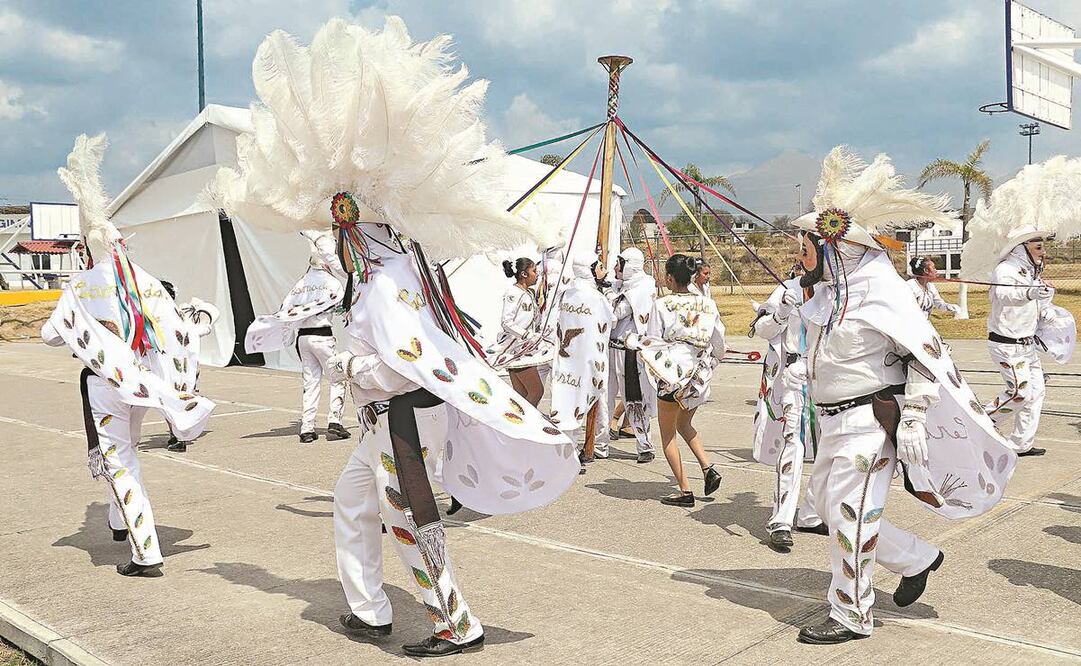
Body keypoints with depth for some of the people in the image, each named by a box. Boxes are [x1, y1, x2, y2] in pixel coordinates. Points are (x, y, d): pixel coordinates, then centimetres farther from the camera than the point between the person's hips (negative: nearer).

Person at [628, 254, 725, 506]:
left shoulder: (662, 305, -11)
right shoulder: (707, 304, 2)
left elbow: (652, 342, -9)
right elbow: (719, 347, 6)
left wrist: (633, 341, 11)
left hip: (673, 374, -5)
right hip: (699, 375, 6)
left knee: (667, 433, 8)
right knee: (684, 424, 27)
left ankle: (685, 490, 7)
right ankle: (708, 468, 11)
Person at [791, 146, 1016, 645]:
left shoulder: (879, 290, -19)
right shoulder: (827, 289, 7)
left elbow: (926, 353, -17)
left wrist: (913, 417, -20)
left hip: (869, 421, -9)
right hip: (835, 420, 9)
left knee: (849, 515, -3)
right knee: (826, 499, 16)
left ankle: (851, 618, 14)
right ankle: (917, 558, 33)